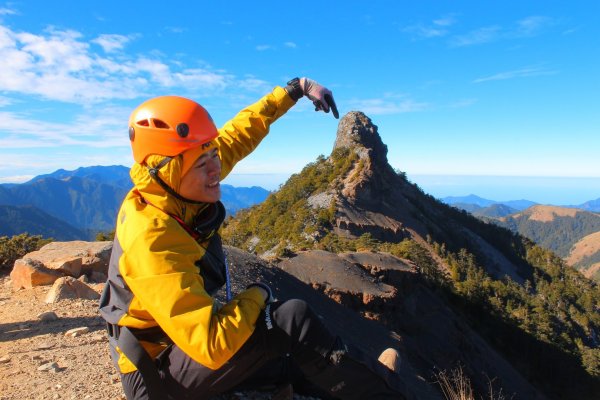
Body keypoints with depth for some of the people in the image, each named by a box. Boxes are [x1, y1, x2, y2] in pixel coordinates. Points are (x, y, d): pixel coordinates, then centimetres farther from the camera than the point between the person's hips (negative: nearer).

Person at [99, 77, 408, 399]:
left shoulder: (169, 189, -11)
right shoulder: (152, 240, -34)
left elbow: (236, 134, -1)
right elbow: (212, 346, -36)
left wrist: (296, 88, 5)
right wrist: (256, 296, -19)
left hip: (185, 343, 8)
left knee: (301, 359, 9)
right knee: (292, 318, -19)